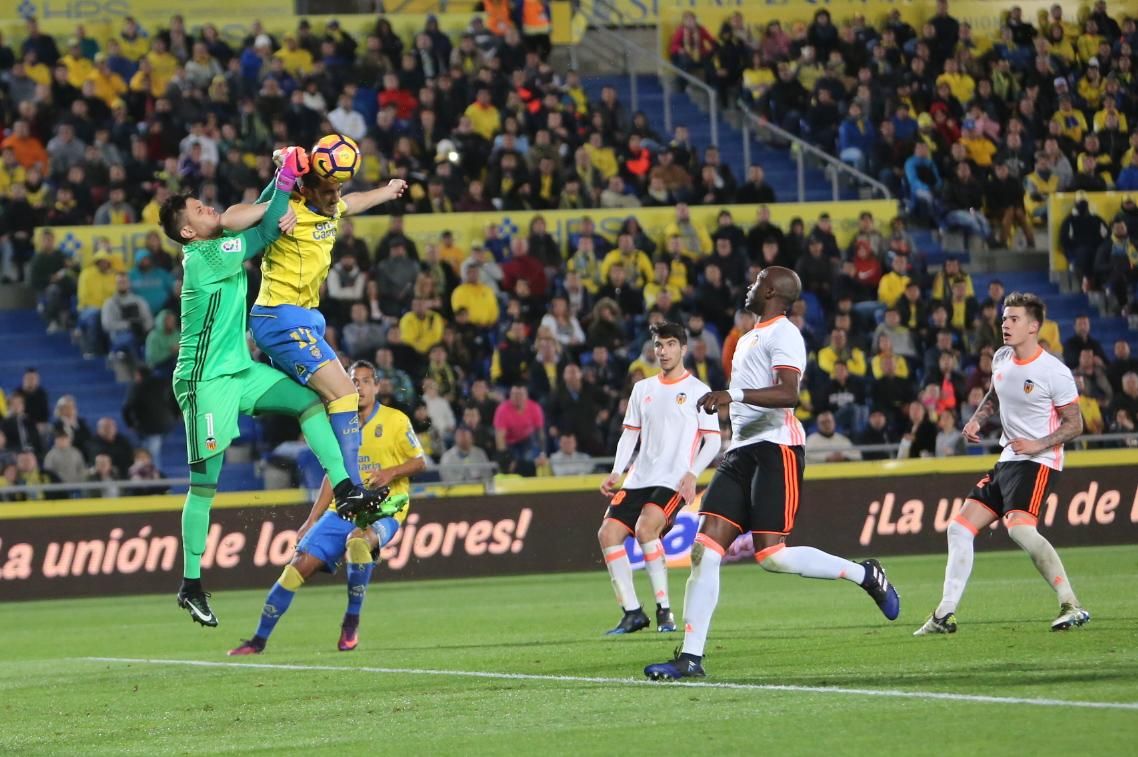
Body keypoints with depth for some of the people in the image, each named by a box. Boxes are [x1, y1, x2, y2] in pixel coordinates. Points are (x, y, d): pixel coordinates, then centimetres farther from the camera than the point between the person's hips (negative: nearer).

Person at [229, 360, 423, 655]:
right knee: (300, 564, -9)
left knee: (358, 540, -39)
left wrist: (391, 472, -17)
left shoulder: (396, 421, -1)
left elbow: (420, 462, 3)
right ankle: (259, 639, 1)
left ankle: (352, 621, -21)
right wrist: (311, 522, 13)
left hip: (383, 512, -4)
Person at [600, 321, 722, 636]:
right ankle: (632, 613, -1)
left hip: (673, 481, -6)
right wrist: (616, 473, 4)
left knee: (645, 528, -28)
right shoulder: (642, 388, 15)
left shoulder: (698, 391, 0)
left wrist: (692, 473, -18)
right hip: (639, 479, 6)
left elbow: (713, 441, -3)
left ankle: (664, 610, -20)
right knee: (608, 533, -8)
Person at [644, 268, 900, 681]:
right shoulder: (750, 338, 24)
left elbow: (788, 393, -23)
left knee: (772, 557, -16)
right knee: (705, 550, -4)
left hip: (775, 448, -9)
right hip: (742, 451, 9)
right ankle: (691, 658, -7)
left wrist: (734, 395, -29)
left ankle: (865, 574, 6)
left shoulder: (782, 334, -7)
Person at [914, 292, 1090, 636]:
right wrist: (976, 420, 8)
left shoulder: (1055, 372, -14)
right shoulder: (1001, 359, 8)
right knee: (960, 528, 6)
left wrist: (1039, 444, -21)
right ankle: (945, 615, 13)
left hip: (1038, 461, -9)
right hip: (1007, 461, 9)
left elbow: (1075, 424, -9)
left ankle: (1071, 606, -29)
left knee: (1019, 527, -31)